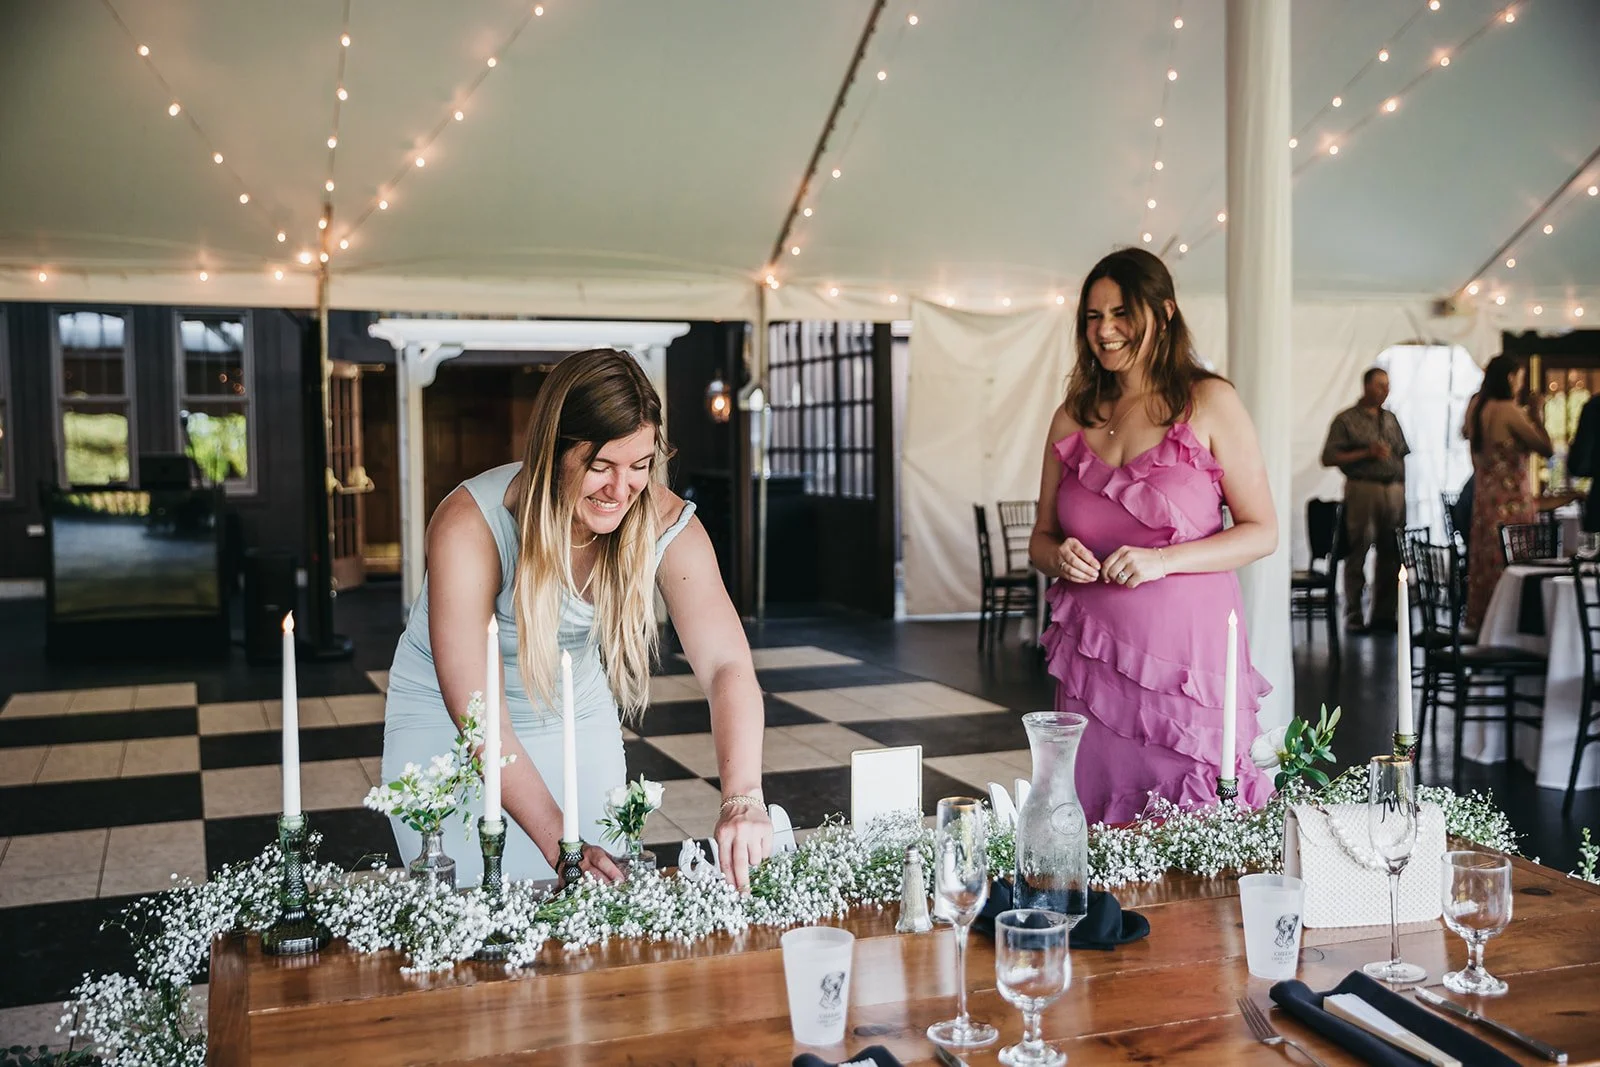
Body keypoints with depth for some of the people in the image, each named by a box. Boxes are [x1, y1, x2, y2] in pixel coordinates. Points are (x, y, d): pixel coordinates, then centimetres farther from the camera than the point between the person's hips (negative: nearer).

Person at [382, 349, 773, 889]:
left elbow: (728, 667, -29)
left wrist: (742, 798, -46)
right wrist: (560, 842, -41)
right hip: (446, 727, -3)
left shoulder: (665, 524, -21)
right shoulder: (470, 527, -31)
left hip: (579, 720, 3)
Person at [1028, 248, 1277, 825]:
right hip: (1093, 658, 3)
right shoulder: (1072, 417, 11)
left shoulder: (1209, 403, -1)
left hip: (1189, 653, -3)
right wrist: (1058, 557, -5)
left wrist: (1163, 560, -15)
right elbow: (1041, 538, 18)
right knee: (1099, 841, 4)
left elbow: (1262, 532, -2)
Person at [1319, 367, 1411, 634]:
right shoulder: (1346, 419, 0)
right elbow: (1328, 457, -7)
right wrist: (1367, 453, -13)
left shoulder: (1391, 419, 17)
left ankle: (1384, 614, 14)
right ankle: (1353, 617, 1)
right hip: (1363, 489, -5)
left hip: (1394, 490, 5)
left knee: (1391, 555, 6)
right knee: (1357, 555, -4)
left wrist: (1402, 487, 9)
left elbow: (1403, 455, 19)